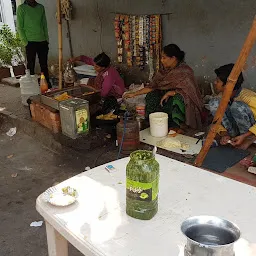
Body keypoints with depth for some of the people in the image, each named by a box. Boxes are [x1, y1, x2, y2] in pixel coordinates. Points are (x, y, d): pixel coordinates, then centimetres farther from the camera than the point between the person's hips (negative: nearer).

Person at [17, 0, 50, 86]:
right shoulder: (21, 8, -1)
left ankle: (47, 83, 14)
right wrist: (25, 42, -10)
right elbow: (19, 27, -3)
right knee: (31, 65, 0)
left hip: (42, 41, 4)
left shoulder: (41, 7, 11)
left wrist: (47, 39, 8)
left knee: (44, 65, 7)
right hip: (30, 42, -4)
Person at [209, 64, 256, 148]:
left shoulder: (248, 97, -25)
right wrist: (224, 134, -18)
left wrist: (244, 136, -28)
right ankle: (234, 134, -9)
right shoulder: (221, 97, -6)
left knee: (237, 106, -33)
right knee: (214, 102, -14)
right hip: (236, 128, 5)